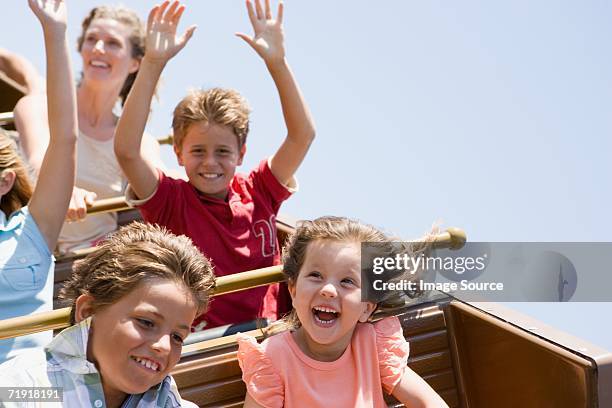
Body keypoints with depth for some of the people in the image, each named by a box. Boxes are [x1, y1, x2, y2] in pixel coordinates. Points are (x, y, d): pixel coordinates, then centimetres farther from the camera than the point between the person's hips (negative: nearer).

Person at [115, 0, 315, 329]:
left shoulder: (258, 192, 6)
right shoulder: (171, 201, -3)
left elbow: (303, 134, 1)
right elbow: (126, 150, -19)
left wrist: (276, 61, -8)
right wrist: (153, 63, -23)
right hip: (202, 340, -2)